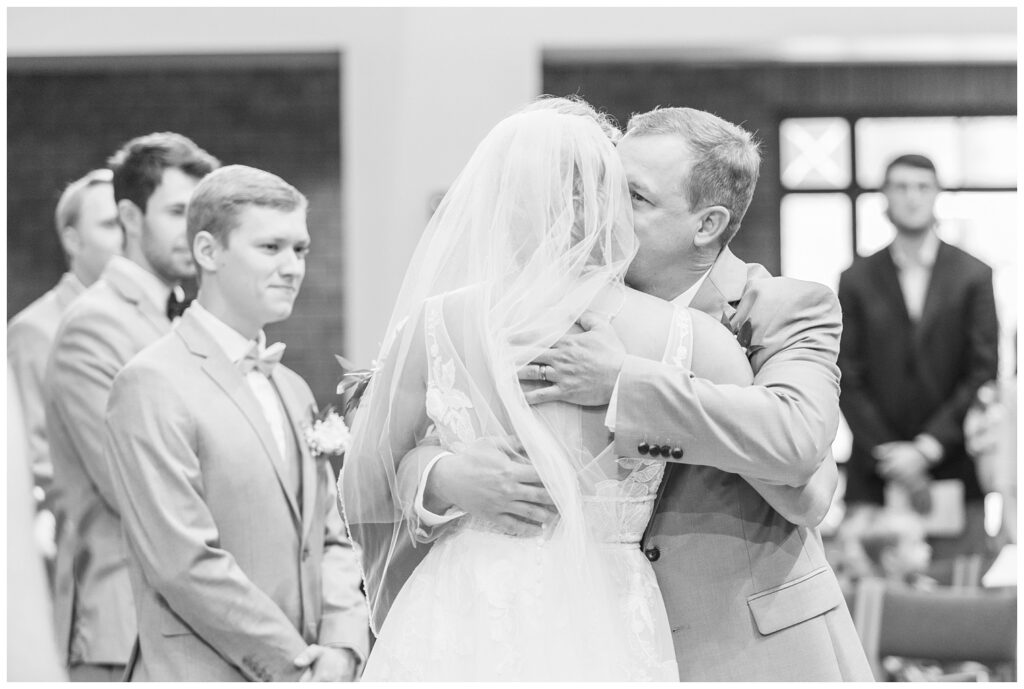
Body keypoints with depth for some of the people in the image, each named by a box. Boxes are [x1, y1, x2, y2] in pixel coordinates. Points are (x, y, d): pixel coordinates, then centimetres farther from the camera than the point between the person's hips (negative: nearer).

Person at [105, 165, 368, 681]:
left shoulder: (293, 390, 14)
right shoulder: (152, 385, -11)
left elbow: (331, 538, 14)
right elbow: (183, 562, -17)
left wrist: (341, 648, -3)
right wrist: (295, 665, -13)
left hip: (308, 671, 7)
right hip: (205, 676, -7)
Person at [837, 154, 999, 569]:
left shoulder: (974, 277, 5)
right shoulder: (857, 281, 7)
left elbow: (983, 373, 0)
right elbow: (847, 379, 3)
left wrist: (927, 447, -8)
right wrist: (888, 453, -8)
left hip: (954, 469, 0)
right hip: (875, 475, 0)